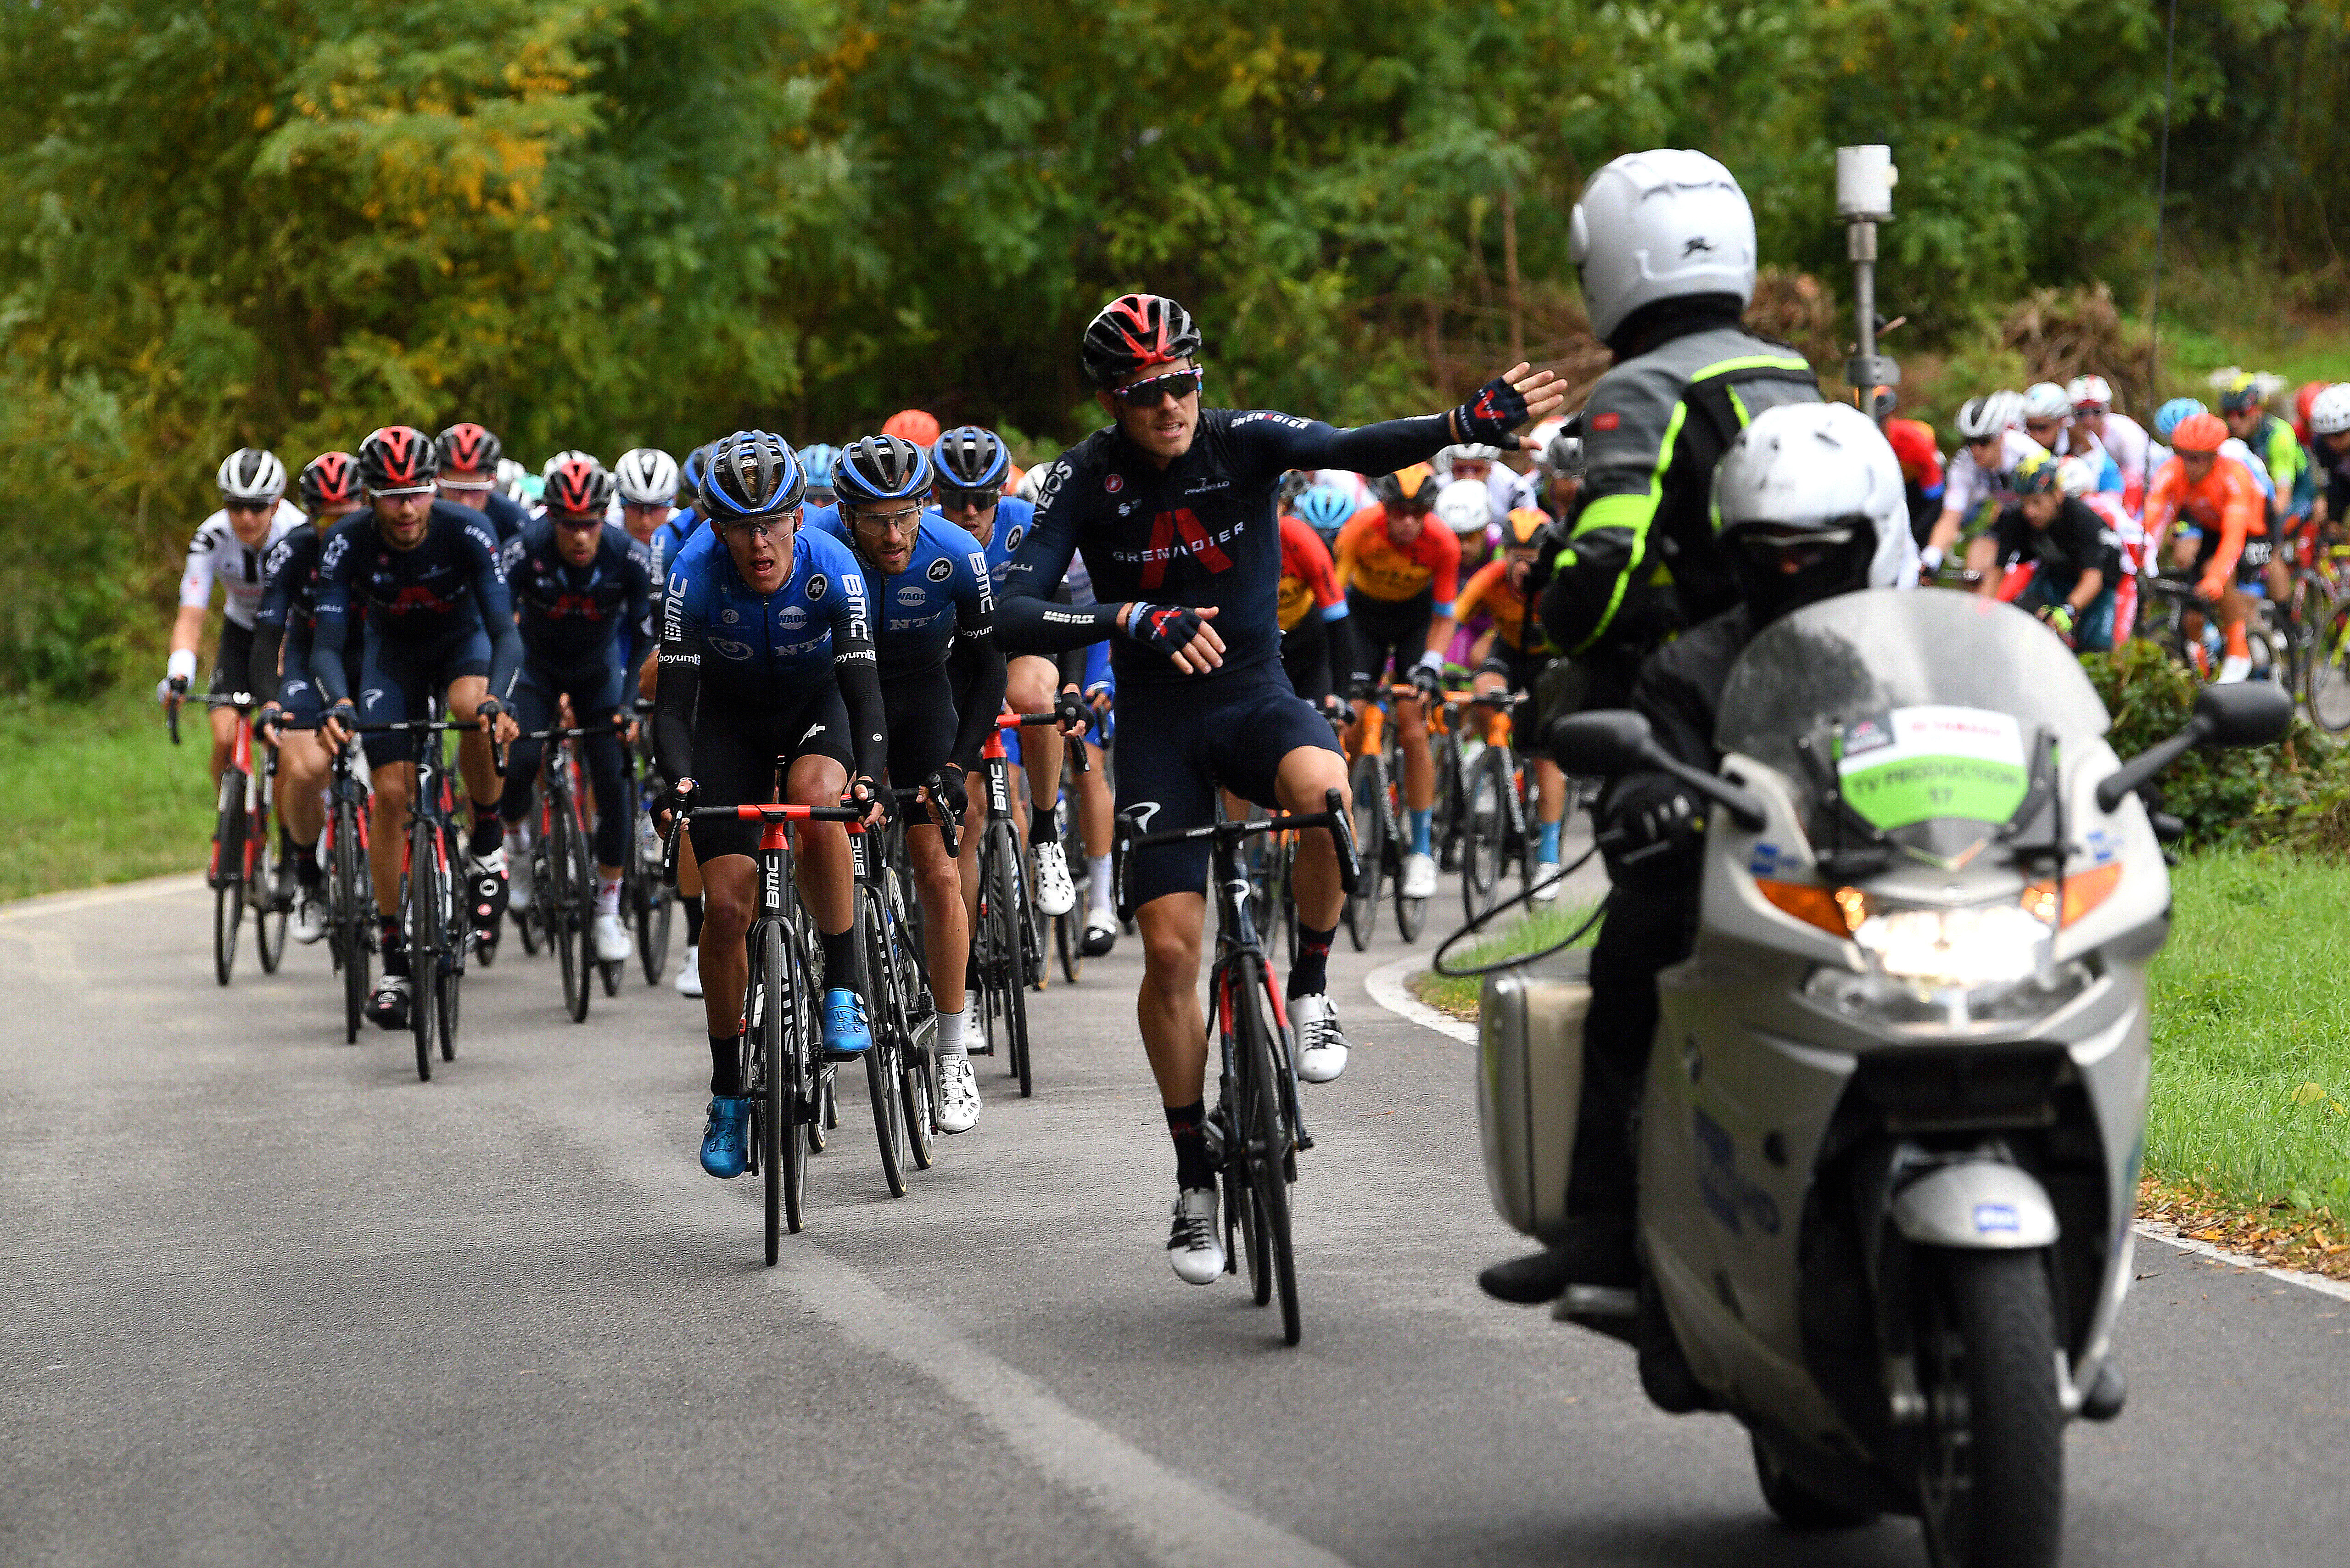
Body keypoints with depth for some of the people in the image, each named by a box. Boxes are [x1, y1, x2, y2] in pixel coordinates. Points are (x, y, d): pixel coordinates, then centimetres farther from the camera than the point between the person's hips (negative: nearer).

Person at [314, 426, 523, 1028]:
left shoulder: (467, 532, -31)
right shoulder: (347, 545, -27)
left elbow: (505, 630, -34)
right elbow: (327, 643, -29)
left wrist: (497, 698, -54)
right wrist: (338, 704, -51)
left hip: (462, 641, -1)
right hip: (392, 655, 1)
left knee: (476, 710, -36)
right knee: (391, 794, -10)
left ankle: (486, 849, -12)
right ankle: (394, 962, 0)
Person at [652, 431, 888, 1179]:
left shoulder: (832, 570, -29)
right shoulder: (695, 577, -28)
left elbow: (864, 689, -31)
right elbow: (675, 697, -26)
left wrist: (869, 777, -48)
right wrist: (678, 780, -44)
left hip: (815, 703, -1)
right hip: (731, 715, 1)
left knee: (817, 800, -36)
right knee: (726, 905, -8)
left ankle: (844, 989, -20)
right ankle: (728, 1093, 8)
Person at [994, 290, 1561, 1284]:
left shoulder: (1243, 443, -10)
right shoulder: (1084, 481, -10)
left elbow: (1355, 450, -28)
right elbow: (1014, 616, -20)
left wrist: (1467, 425, -47)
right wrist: (1132, 622, -36)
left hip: (1256, 697, 0)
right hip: (1157, 722, 0)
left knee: (1326, 791, -35)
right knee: (1169, 945, -8)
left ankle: (1309, 990, -9)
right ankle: (1195, 1179, 8)